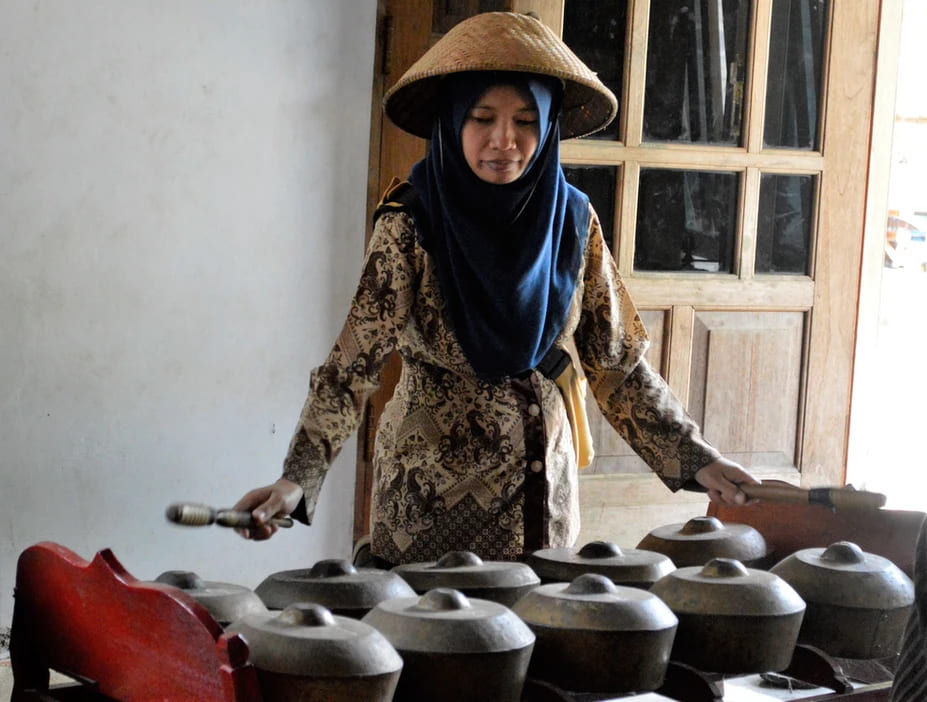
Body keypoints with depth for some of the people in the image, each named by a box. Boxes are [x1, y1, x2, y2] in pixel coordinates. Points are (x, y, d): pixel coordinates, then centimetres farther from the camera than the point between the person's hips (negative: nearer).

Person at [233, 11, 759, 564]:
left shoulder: (572, 221, -1)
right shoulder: (412, 227, -12)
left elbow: (618, 363, 4)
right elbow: (354, 363, -17)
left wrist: (696, 459, -5)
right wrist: (298, 480, -30)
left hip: (546, 494, 3)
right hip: (433, 499, -3)